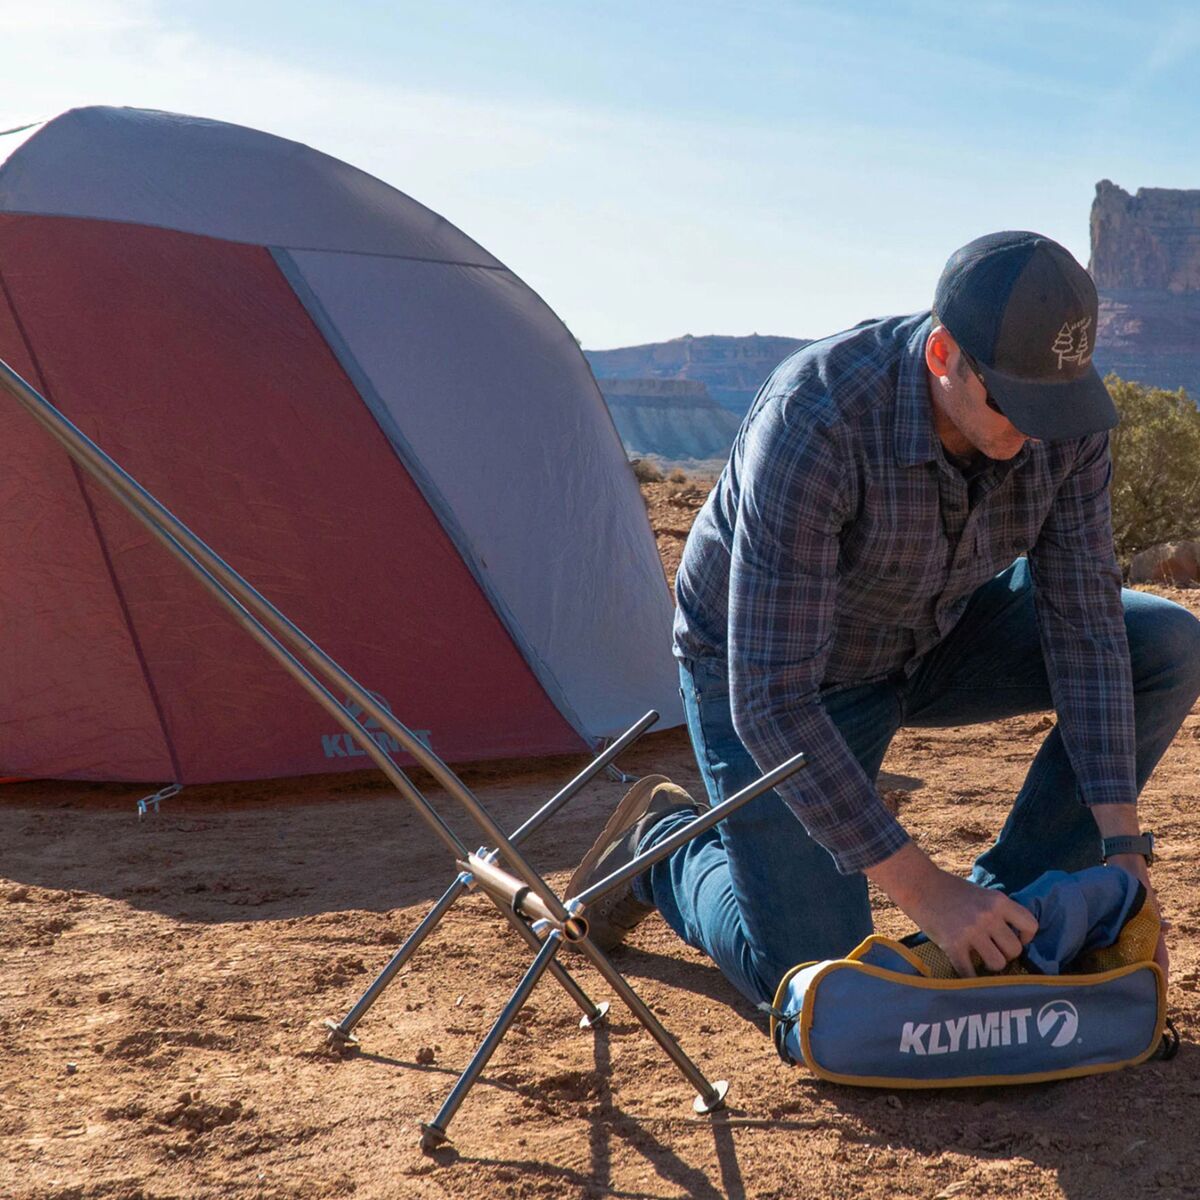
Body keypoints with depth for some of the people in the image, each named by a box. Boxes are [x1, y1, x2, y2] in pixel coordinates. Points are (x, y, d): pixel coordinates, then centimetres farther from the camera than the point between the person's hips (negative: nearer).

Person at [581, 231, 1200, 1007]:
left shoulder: (1063, 412, -22)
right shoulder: (814, 425, -40)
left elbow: (1083, 620, -15)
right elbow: (770, 699, -38)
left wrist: (1122, 846, -22)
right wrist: (924, 890, -38)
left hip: (929, 639, 6)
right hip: (764, 669, -5)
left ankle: (1006, 910, -1)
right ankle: (665, 847, 20)